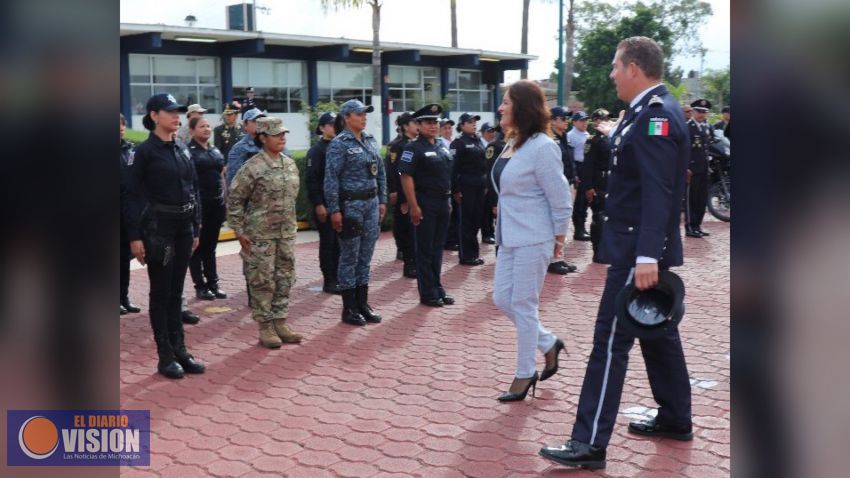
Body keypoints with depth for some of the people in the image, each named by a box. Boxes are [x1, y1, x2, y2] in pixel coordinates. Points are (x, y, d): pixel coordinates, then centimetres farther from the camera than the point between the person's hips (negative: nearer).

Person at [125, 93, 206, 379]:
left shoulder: (182, 150, 9)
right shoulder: (145, 151, -8)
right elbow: (134, 195, -10)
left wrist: (195, 228, 11)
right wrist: (135, 236, -14)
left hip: (183, 227, 6)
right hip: (158, 227, -6)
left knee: (176, 291, 12)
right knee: (161, 293, 3)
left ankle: (179, 350, 19)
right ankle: (165, 357, 10)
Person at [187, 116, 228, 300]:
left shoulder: (216, 151, 14)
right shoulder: (188, 151, -5)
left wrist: (224, 201, 12)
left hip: (216, 204, 6)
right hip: (198, 204, -6)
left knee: (211, 246, 12)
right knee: (197, 246, 3)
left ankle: (213, 283, 19)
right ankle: (200, 286, 9)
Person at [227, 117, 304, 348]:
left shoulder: (290, 164, 7)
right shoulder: (253, 167, -13)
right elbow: (234, 200, -10)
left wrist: (291, 224, 15)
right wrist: (239, 231, -11)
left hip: (286, 233, 6)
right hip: (260, 234, -6)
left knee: (285, 279, 10)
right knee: (262, 281, 1)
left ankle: (280, 323, 21)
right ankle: (265, 327, 10)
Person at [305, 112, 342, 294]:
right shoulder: (316, 150, -7)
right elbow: (312, 180, -12)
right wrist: (318, 205, -17)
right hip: (325, 205, -6)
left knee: (339, 242, 9)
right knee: (327, 242, 0)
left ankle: (338, 278, 18)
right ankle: (329, 281, 6)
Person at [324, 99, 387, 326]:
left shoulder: (371, 141, 11)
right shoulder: (339, 144, -9)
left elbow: (381, 173, 16)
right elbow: (331, 179, -13)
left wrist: (382, 200, 11)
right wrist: (334, 210, -16)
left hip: (371, 203, 6)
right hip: (351, 204, -6)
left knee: (365, 257, 11)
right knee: (349, 258, 1)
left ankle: (363, 304, 20)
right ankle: (349, 309, 8)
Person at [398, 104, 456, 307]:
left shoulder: (442, 147, 14)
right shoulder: (414, 148, -9)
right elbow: (406, 178, -16)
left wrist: (448, 200, 15)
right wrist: (414, 206, -20)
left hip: (443, 203, 7)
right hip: (425, 204, -7)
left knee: (438, 248, 14)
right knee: (425, 250, 1)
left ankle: (437, 288, 23)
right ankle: (428, 294, 8)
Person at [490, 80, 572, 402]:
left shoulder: (541, 147, -18)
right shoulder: (513, 143, 9)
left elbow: (560, 198, -15)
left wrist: (558, 239, -9)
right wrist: (503, 227, 15)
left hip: (533, 239, -9)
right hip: (509, 237, 9)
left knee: (523, 305, 0)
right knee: (502, 299, 11)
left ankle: (525, 374, 15)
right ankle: (548, 343, 30)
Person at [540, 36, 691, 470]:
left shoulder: (655, 114, -19)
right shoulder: (653, 110, 12)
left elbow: (658, 191, -27)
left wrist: (646, 256, -31)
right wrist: (616, 137, 33)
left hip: (638, 248, -11)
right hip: (643, 245, 11)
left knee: (611, 340, -8)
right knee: (657, 332, 19)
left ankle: (589, 444, -4)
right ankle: (675, 419, 33)